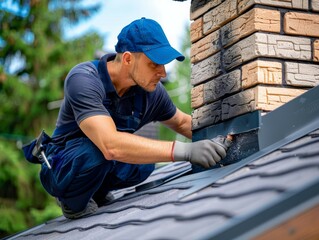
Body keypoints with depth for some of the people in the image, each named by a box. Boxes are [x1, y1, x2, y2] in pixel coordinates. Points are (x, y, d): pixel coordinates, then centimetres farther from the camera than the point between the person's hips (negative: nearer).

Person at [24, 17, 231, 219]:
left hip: (99, 167, 7)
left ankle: (98, 194, 8)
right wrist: (185, 150, -49)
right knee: (99, 149, -34)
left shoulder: (151, 91, -11)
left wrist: (214, 140, -7)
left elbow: (183, 122, 10)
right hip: (60, 171, -6)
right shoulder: (83, 79, -31)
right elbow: (111, 145, -45)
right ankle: (73, 204, -5)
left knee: (145, 160, -19)